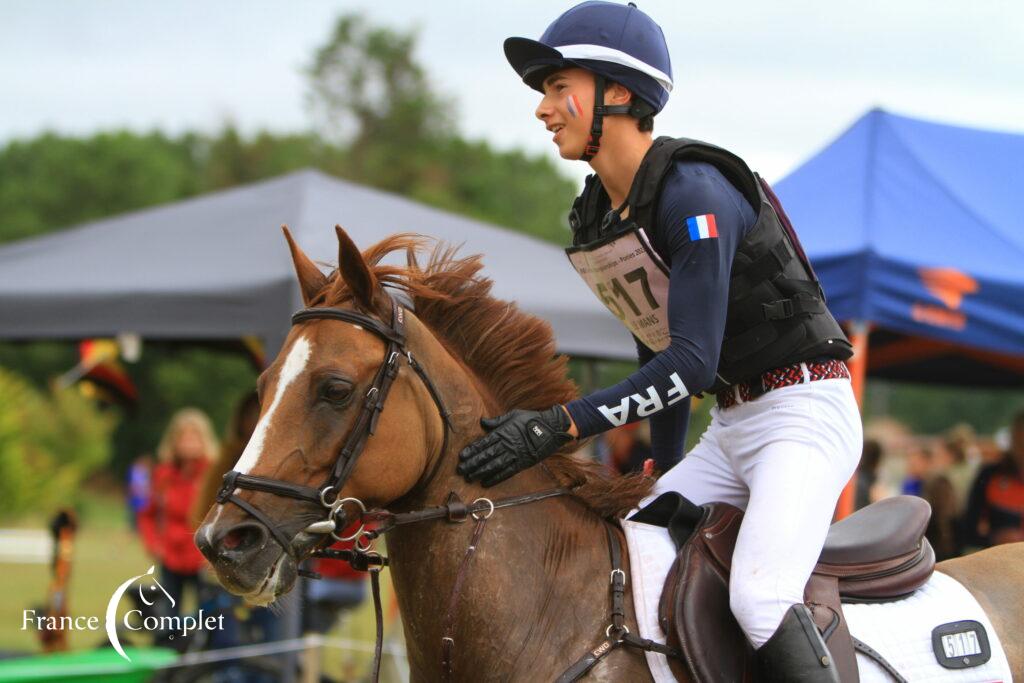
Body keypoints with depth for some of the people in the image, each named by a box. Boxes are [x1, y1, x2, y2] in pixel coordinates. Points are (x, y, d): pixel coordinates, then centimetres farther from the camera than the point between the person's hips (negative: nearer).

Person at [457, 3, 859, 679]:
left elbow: (693, 363, -27)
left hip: (806, 413, -9)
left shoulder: (695, 192, -20)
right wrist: (665, 479, 21)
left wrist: (557, 425, -32)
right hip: (729, 427, 9)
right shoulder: (595, 217, 7)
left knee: (758, 597, -28)